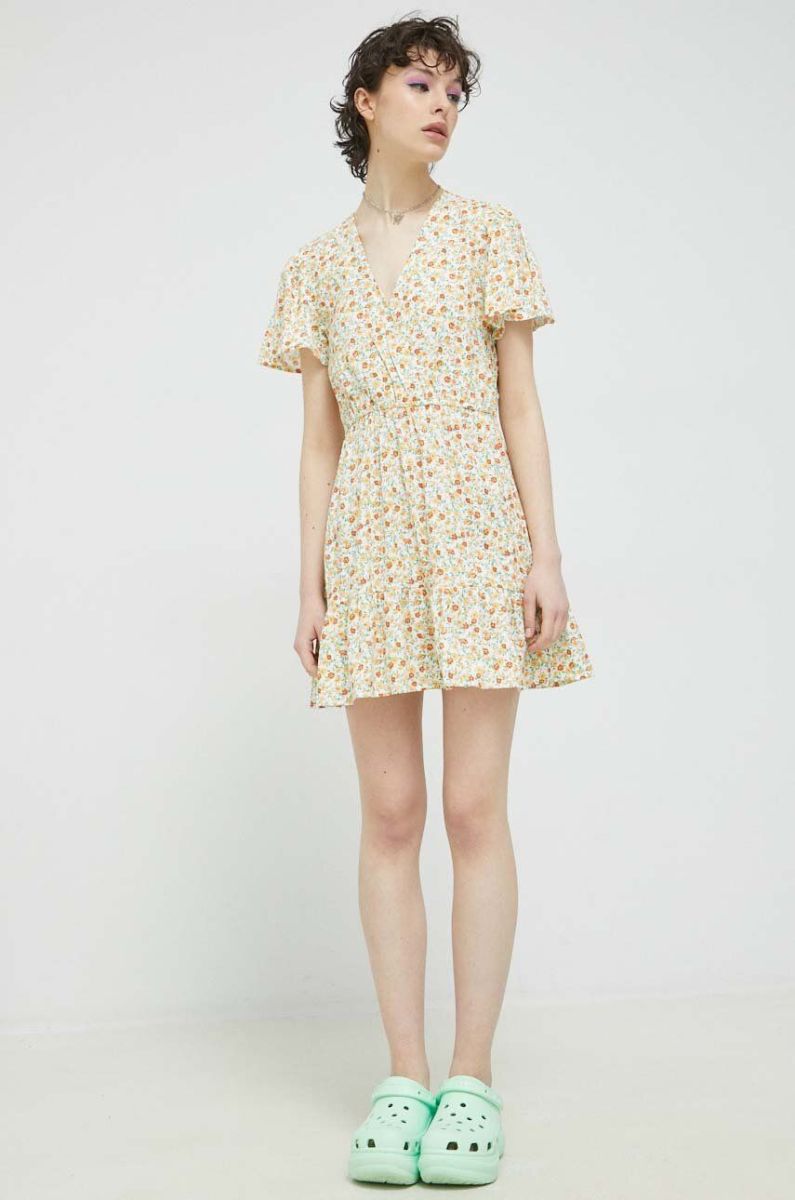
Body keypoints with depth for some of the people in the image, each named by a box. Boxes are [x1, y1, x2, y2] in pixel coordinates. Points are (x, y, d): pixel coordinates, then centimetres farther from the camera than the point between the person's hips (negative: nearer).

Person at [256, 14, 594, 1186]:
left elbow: (520, 403, 2)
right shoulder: (317, 265, 12)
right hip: (371, 542, 2)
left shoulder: (489, 232, 7)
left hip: (477, 533, -2)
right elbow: (319, 436, 10)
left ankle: (472, 1076, 5)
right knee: (391, 814, 2)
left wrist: (545, 551, -6)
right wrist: (308, 582, 4)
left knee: (475, 808, -3)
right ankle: (404, 1077, 9)